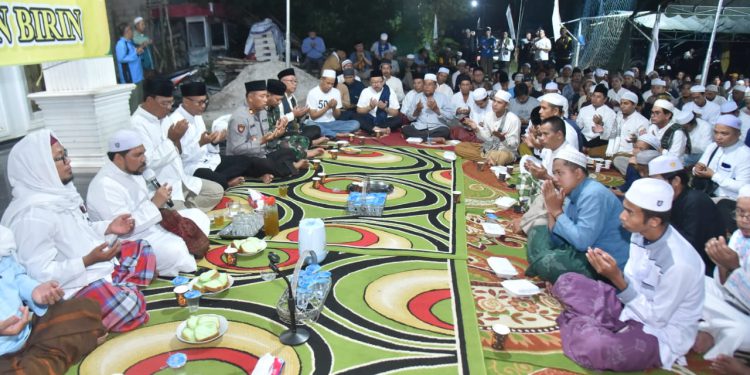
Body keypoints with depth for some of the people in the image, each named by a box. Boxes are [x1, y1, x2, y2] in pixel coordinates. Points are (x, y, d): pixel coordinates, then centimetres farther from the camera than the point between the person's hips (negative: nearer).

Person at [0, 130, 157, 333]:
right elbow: (41, 275, -25)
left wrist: (109, 228, 3)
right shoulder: (33, 214, -24)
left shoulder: (59, 192, 3)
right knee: (128, 304, -31)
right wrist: (89, 260, -29)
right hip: (72, 286, -10)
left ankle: (124, 289, -2)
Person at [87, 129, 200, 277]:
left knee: (197, 215, 7)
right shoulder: (105, 185, -23)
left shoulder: (132, 171, 6)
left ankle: (190, 256, -10)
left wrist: (158, 200, -4)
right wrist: (154, 204, -25)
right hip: (131, 243, -10)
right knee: (174, 251, -34)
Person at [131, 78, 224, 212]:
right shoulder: (137, 123, -16)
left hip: (181, 179, 9)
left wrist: (177, 139, -9)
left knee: (217, 191, 9)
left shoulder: (164, 117, 9)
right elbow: (150, 162, -22)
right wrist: (171, 139, -21)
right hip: (161, 187, -9)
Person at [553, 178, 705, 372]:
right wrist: (613, 273, -16)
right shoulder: (640, 234, -7)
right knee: (566, 283, -1)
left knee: (595, 346, -33)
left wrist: (617, 279, -29)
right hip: (633, 309, 7)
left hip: (661, 335, -7)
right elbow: (632, 285, 4)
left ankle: (581, 326, -3)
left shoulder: (679, 262, -30)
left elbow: (657, 319, -22)